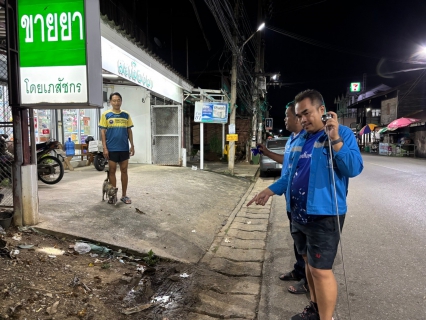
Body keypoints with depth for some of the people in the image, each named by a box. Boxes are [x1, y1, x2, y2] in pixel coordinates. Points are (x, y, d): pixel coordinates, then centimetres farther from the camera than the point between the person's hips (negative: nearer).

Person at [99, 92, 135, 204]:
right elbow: (103, 132, -2)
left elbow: (129, 131, 10)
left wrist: (132, 145, 4)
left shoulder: (126, 115, 6)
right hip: (111, 148, -2)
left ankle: (124, 195, 17)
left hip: (124, 148, 2)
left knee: (124, 171, 7)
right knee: (112, 171, 5)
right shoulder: (106, 115, 0)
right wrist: (105, 148, -8)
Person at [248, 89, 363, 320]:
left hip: (324, 215, -7)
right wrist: (270, 190, 8)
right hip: (299, 214, 8)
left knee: (321, 269, -1)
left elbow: (354, 169, -20)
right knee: (309, 262, 20)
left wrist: (335, 139, -27)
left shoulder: (342, 133, -8)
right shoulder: (300, 140, 13)